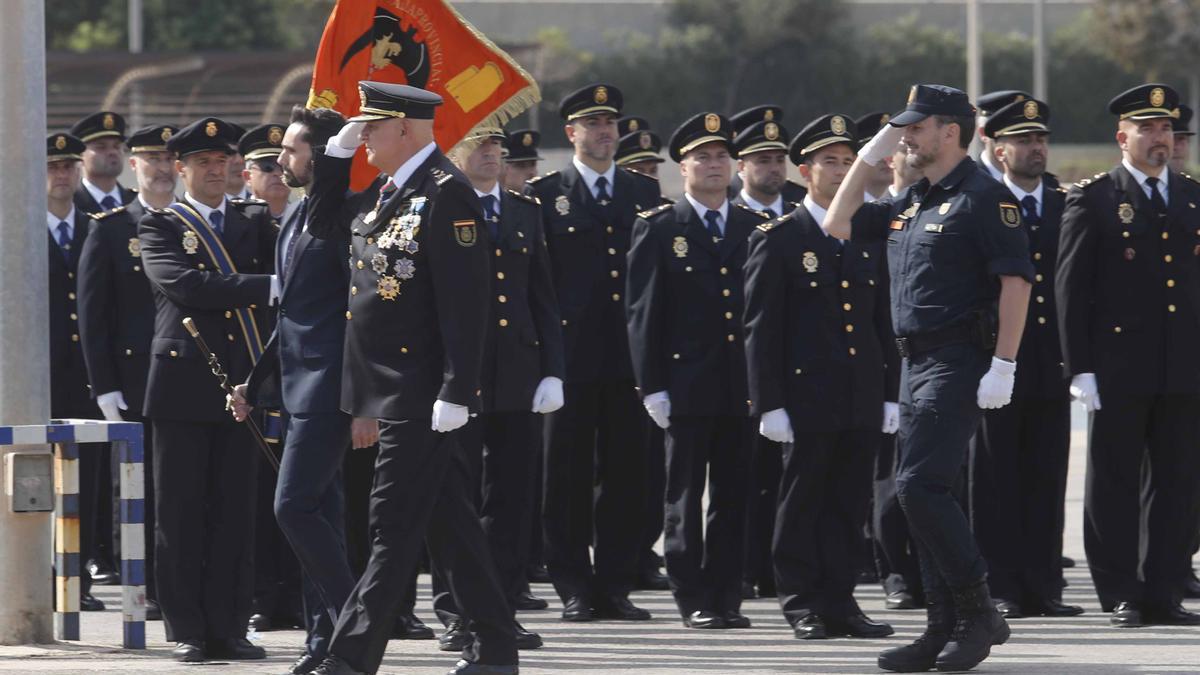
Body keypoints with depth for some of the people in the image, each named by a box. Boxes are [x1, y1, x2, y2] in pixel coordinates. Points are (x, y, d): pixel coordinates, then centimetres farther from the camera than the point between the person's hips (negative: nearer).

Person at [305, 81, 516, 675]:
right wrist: (338, 150, 13)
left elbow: (466, 303, -19)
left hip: (420, 396, -10)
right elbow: (324, 223, 28)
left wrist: (455, 393, -23)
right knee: (448, 522, 13)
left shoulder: (446, 195, -15)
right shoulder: (386, 191, 14)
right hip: (391, 388, 10)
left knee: (395, 528, -7)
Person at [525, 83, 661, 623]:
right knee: (568, 477, 0)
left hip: (630, 357, 3)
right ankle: (575, 590, 5)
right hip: (572, 358, -3)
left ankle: (615, 585, 11)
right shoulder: (543, 195, 4)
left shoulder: (645, 193, 14)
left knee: (625, 475, 4)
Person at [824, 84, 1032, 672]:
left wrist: (1003, 365, -20)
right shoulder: (909, 204, 17)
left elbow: (1016, 280, -15)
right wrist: (869, 157, 17)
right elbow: (838, 225, 26)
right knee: (924, 492, 8)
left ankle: (978, 612, -9)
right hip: (917, 361, 9)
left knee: (920, 485, -17)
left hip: (959, 361, -9)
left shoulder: (984, 198, -9)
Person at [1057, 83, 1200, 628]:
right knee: (1114, 483, 0)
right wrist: (1081, 368, -9)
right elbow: (1071, 287, -3)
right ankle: (1121, 597, 6)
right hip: (1120, 372, -4)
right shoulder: (1093, 200, 0)